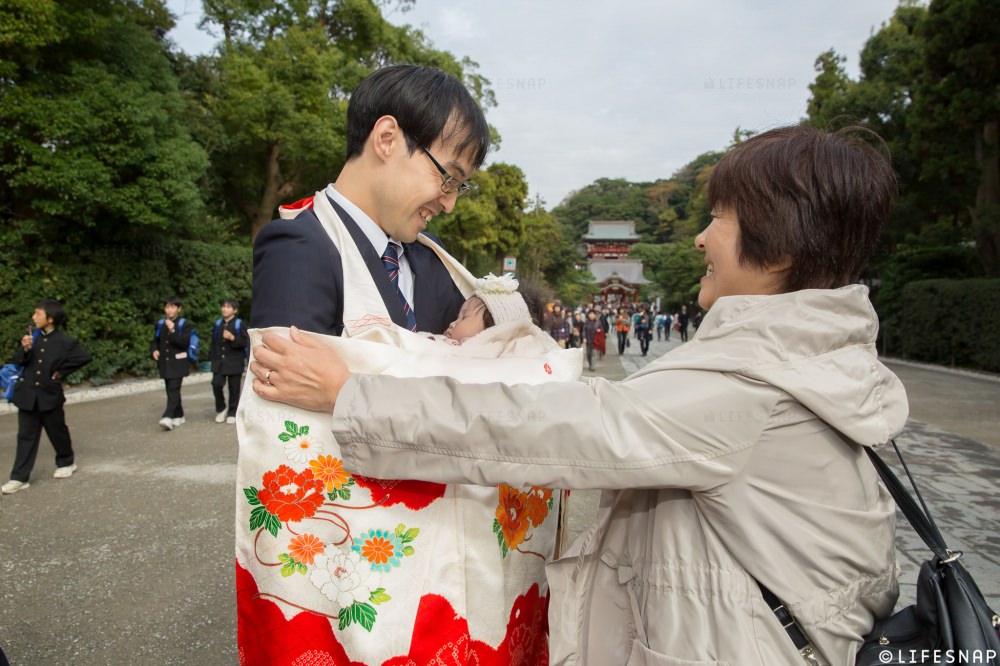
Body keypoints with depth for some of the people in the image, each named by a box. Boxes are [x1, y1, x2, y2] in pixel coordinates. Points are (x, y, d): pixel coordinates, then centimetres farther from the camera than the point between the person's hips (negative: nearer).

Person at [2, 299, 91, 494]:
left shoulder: (64, 341, -11)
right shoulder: (33, 337, 2)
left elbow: (85, 357, -7)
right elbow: (18, 362, 2)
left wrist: (62, 372, -4)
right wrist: (24, 350, -18)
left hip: (49, 395, -3)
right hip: (28, 394, 4)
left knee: (58, 432, 12)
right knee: (26, 436, 6)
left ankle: (67, 462, 35)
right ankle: (19, 478, 8)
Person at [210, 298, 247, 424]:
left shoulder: (239, 324, -4)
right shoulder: (218, 324, 10)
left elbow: (244, 343, -7)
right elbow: (214, 343, 15)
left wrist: (232, 338, -23)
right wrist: (213, 360, 11)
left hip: (234, 362, -3)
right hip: (219, 362, 3)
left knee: (234, 388, 2)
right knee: (216, 384, -9)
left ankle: (232, 413, 15)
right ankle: (220, 409, 13)